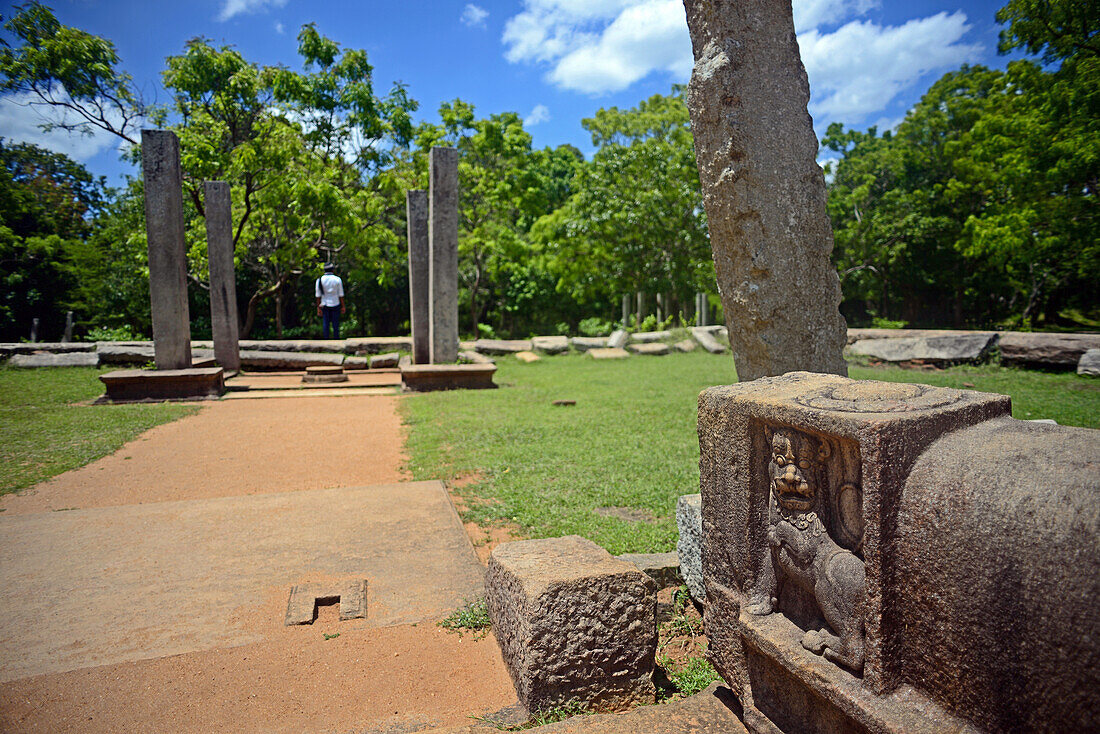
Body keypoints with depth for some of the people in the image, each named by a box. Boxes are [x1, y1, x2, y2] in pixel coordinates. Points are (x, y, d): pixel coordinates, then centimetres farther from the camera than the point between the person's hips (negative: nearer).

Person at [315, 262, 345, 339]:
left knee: (325, 324, 6)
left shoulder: (320, 280, -3)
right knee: (335, 324, 4)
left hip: (324, 305, 1)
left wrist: (318, 307, 3)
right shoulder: (337, 279, -6)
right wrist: (343, 306, 2)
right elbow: (341, 295, -4)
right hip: (335, 304, -1)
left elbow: (318, 295, -2)